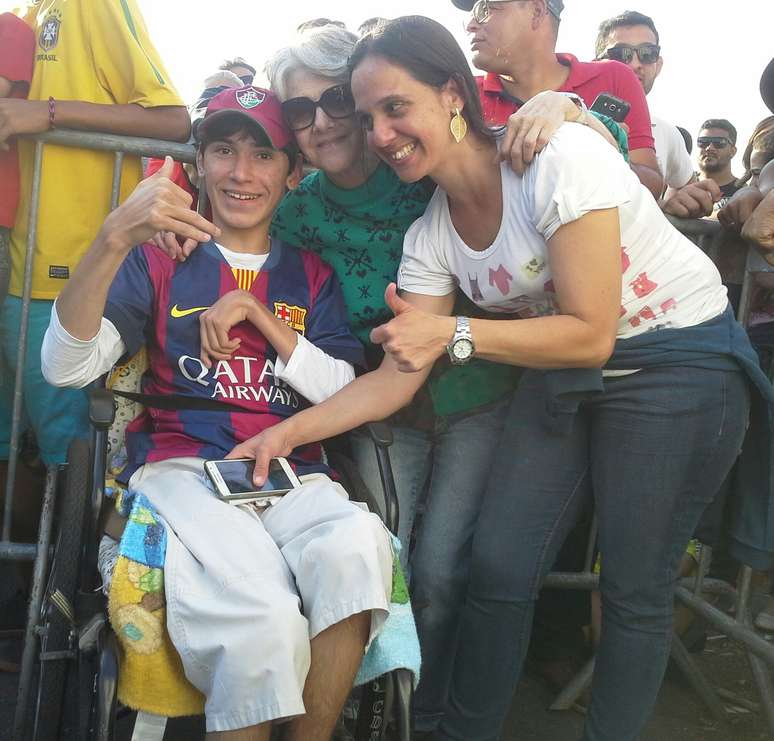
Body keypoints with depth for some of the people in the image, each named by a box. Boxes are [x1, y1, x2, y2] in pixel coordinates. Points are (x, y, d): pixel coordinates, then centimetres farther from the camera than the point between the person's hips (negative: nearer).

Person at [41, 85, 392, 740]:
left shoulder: (311, 275, 19)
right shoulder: (160, 258, 13)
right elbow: (66, 366, -3)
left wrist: (254, 311, -2)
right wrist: (113, 240, -17)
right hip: (181, 466, -2)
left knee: (357, 545, -33)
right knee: (259, 617, -33)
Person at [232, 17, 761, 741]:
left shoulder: (559, 158, -23)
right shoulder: (429, 236, -3)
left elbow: (591, 335, -23)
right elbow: (399, 375, -2)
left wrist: (453, 334, -31)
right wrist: (292, 431, -12)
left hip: (678, 362, -5)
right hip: (562, 373, 5)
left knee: (634, 588, -1)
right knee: (498, 567, -1)